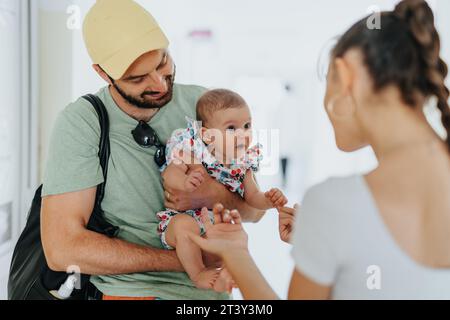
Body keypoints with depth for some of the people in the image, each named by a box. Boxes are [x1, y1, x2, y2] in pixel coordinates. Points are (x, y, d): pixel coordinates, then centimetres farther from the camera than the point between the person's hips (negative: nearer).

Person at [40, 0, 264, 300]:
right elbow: (62, 249, -17)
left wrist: (218, 196, -18)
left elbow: (255, 210, 4)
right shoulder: (81, 123, -11)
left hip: (212, 288, 3)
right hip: (134, 290, -3)